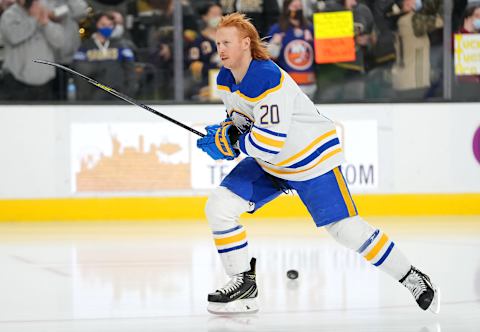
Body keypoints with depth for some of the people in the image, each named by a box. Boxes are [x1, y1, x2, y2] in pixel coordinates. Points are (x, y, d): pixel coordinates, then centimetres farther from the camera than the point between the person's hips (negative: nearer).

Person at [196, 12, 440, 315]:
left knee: (346, 229, -7)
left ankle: (411, 277, 11)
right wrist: (224, 130, -4)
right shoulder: (225, 80, -2)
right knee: (219, 207, -7)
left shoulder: (268, 80, -30)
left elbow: (270, 142, -36)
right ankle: (244, 284, 3)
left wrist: (232, 141, -24)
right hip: (268, 165, 8)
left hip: (313, 159, -8)